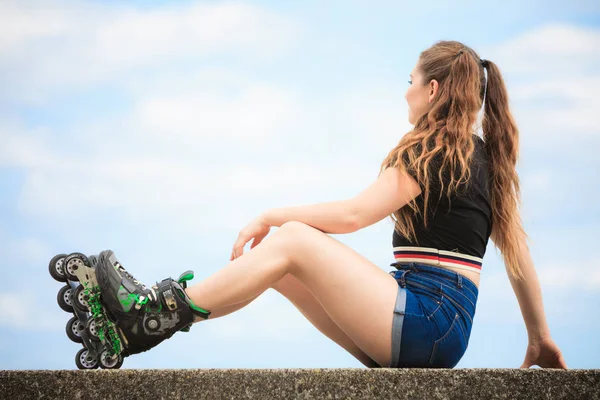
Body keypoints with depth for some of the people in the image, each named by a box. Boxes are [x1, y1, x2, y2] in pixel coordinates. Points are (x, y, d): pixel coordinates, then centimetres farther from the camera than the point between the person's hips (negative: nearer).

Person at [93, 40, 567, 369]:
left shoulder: (434, 149, -7)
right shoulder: (484, 155, 20)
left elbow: (355, 213, -12)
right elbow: (519, 251, 19)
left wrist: (272, 215, -3)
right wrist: (540, 337, 23)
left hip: (427, 319, -9)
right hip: (438, 326, 9)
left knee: (293, 240, -14)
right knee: (279, 267, 4)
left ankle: (148, 317, -16)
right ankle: (149, 318, -6)